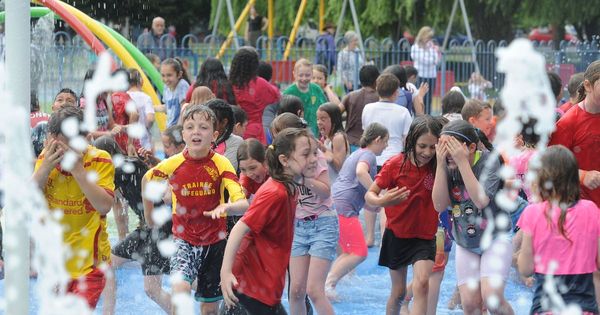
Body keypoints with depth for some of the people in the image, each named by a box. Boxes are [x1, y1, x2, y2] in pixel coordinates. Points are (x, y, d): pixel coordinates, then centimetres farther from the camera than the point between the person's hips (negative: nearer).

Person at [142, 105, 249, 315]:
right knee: (180, 288, -28)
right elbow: (147, 180, 12)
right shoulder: (172, 165, -10)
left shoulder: (221, 165, -14)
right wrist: (149, 216, 18)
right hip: (184, 240, -1)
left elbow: (243, 204, -23)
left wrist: (226, 207, -45)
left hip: (214, 242, 1)